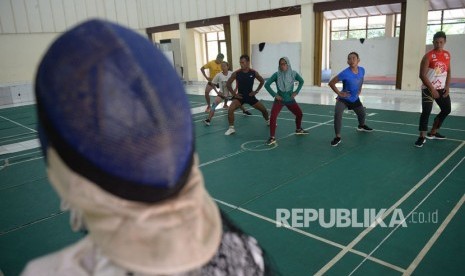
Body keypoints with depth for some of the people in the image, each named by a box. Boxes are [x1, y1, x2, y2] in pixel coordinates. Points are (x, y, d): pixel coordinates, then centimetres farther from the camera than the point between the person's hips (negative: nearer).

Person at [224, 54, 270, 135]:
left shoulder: (254, 72, -10)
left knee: (264, 109, 8)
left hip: (250, 96, 2)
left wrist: (256, 91, 0)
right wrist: (234, 94, -7)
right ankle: (231, 128, -10)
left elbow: (262, 81, 7)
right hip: (240, 96, -2)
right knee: (230, 109, -25)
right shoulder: (236, 73, -15)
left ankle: (268, 121, 39)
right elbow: (228, 84, -3)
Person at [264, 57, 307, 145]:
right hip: (279, 100, -4)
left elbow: (301, 81, 8)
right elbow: (267, 84, -14)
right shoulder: (277, 75, -17)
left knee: (299, 114, 17)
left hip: (290, 99, 4)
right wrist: (274, 95, -16)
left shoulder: (293, 74, -10)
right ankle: (272, 138, -13)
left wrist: (296, 92, -1)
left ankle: (298, 129, 46)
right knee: (273, 116, -22)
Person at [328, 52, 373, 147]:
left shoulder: (362, 70, -11)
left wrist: (360, 89, 9)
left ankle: (361, 126, 62)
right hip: (343, 99, -6)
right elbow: (331, 83, -22)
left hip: (355, 99, 6)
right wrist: (339, 93, -21)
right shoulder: (345, 73, -29)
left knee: (362, 113, 26)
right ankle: (338, 137, -19)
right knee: (337, 114, -31)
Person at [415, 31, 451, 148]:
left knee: (446, 110, 14)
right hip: (429, 89, -7)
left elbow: (448, 72, 14)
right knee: (426, 112, -12)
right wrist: (432, 89, -19)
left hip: (442, 89, 7)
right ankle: (422, 137, -3)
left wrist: (447, 87, 1)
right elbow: (422, 75, -16)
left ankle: (433, 133, 27)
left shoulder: (447, 55, 7)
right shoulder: (428, 56, -12)